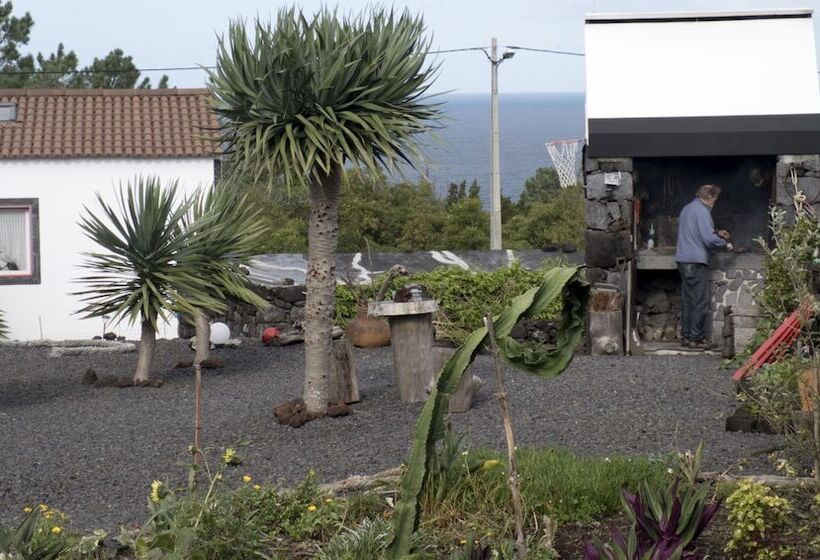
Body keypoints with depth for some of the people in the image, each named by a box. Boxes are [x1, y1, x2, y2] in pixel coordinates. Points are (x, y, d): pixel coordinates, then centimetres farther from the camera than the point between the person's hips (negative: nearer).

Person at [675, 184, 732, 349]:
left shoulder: (687, 209, 17)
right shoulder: (701, 211, -12)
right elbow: (708, 239, -19)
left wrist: (717, 233, 27)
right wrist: (725, 244, -3)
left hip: (683, 260, 10)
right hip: (696, 261, -9)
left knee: (687, 300, 12)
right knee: (700, 302, -5)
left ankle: (686, 336, 14)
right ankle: (697, 338, -5)